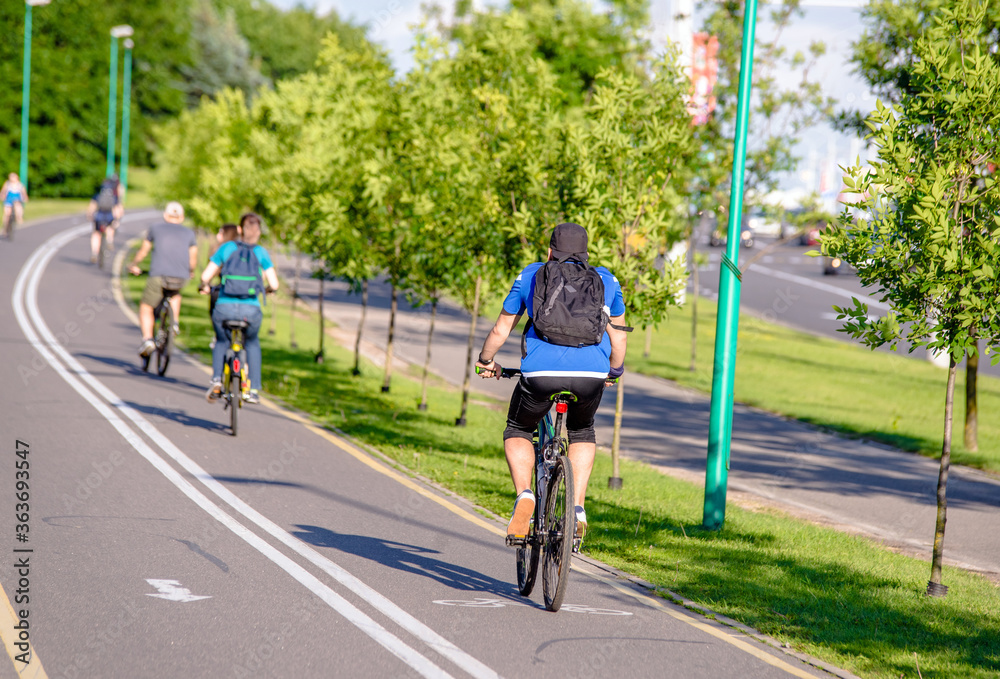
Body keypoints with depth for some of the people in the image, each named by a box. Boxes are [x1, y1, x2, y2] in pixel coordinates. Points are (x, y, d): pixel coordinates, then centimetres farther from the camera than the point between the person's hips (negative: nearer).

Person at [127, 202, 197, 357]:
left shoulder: (156, 228, 16)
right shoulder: (189, 233, 17)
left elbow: (143, 251, 23)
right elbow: (193, 260, 12)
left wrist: (133, 265, 40)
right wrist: (191, 272, 33)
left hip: (159, 275, -2)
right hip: (181, 277, 2)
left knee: (146, 308, 11)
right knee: (174, 293, 36)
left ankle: (147, 339, -9)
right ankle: (174, 321, 16)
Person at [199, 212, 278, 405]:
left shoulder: (227, 247, 8)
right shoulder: (261, 252, 8)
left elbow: (206, 276, 5)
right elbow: (274, 284, 1)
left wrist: (205, 286, 28)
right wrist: (268, 289, 25)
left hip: (224, 308, 0)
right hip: (251, 310, 0)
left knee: (221, 341, 30)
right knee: (252, 342, 31)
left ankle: (216, 380, 8)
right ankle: (254, 390, 22)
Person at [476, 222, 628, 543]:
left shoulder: (530, 275, 19)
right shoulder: (606, 279, 23)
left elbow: (501, 330, 23)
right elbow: (619, 335, 29)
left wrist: (485, 361, 41)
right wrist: (615, 371, 47)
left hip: (541, 372, -2)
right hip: (591, 373, 2)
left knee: (517, 432, 24)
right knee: (582, 433, 31)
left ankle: (524, 494, -2)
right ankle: (578, 507, 14)